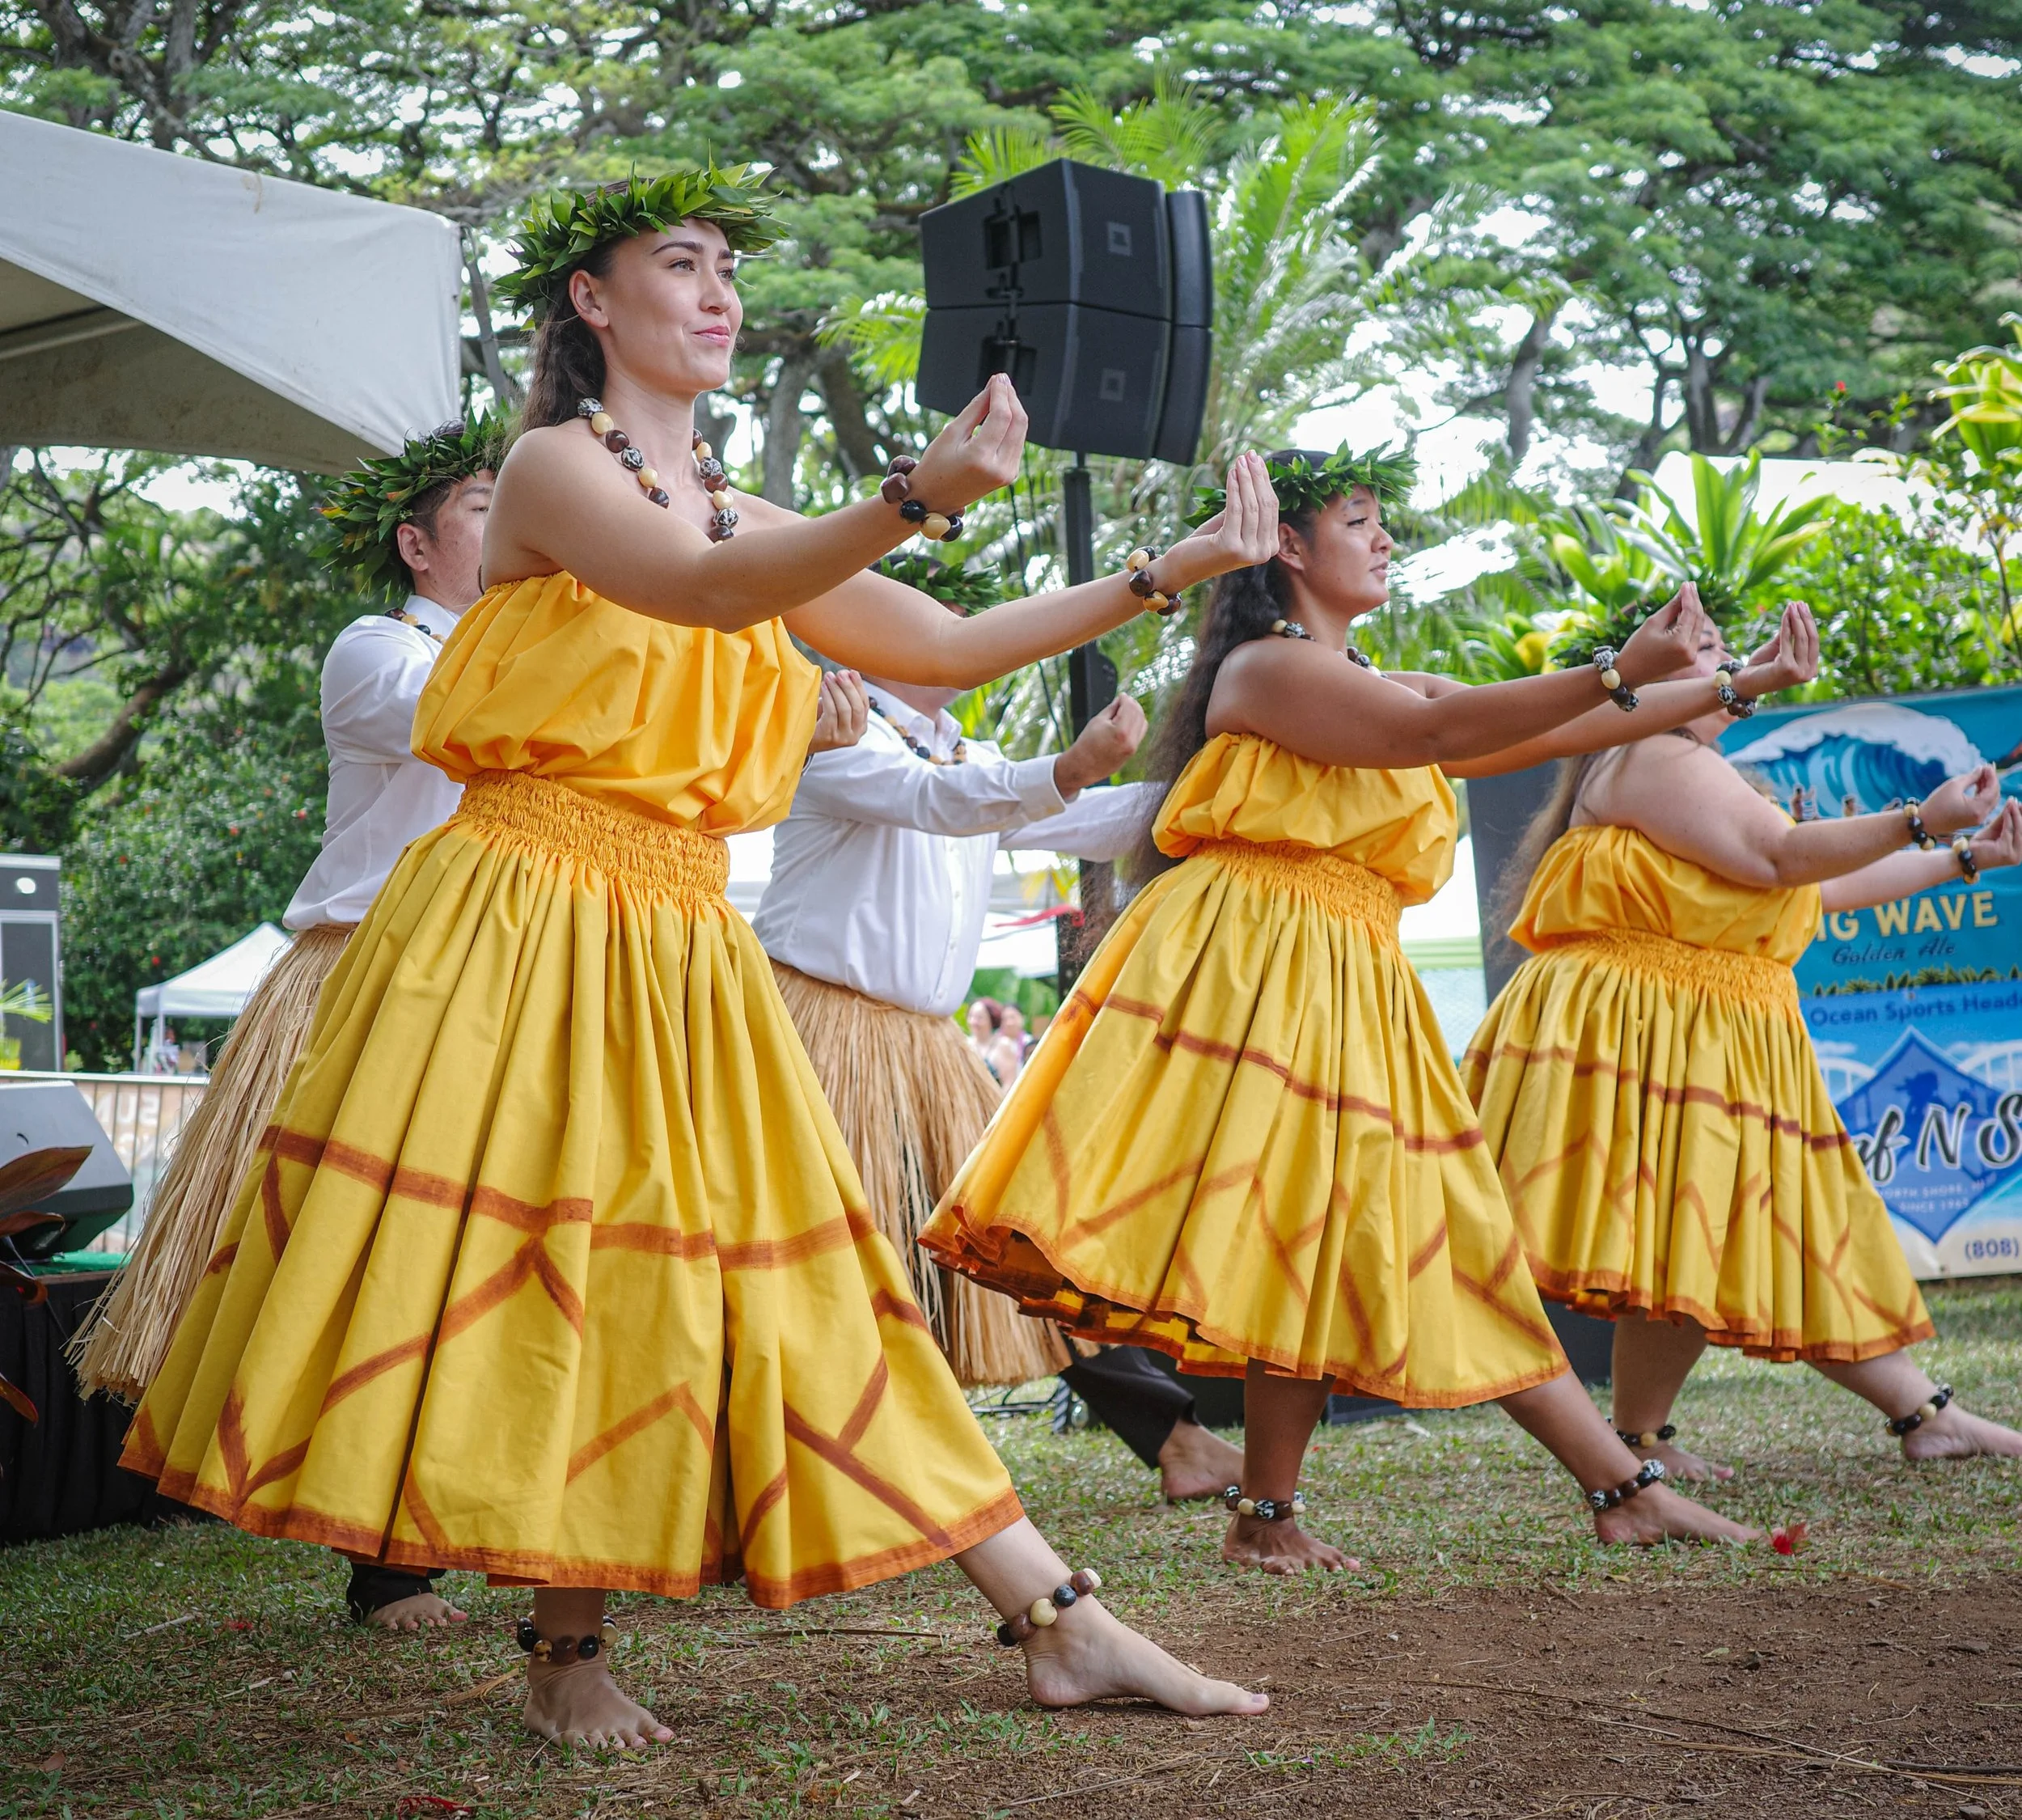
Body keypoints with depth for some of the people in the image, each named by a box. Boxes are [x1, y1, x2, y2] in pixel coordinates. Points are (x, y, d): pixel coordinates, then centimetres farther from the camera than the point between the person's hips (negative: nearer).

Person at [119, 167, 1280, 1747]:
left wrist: (1168, 571, 12)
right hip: (521, 920, -6)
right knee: (525, 1259, -7)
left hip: (685, 950, 6)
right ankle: (567, 1652, 7)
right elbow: (710, 593, -24)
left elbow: (951, 649, 17)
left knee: (798, 1279, 4)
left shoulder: (749, 517, 18)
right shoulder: (554, 467, -4)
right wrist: (916, 498, -38)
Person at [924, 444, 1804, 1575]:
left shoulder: (1368, 683, 22)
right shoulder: (1267, 666, -7)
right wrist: (1617, 675, -22)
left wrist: (1718, 691, 15)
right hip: (1252, 965, -9)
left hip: (1350, 986, 9)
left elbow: (1531, 734, 19)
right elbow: (1436, 735, -19)